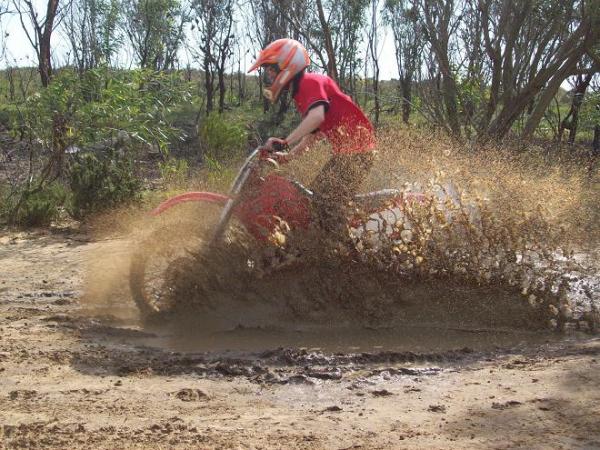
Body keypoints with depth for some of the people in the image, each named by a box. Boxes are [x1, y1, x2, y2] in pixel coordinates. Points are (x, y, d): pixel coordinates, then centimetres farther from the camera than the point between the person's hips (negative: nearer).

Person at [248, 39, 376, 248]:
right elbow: (313, 134, 25)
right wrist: (288, 156, 16)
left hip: (356, 148, -10)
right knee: (315, 195, 12)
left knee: (327, 201, -14)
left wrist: (285, 142, -36)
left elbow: (318, 115, -34)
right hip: (345, 151, 10)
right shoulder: (300, 94, 18)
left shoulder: (310, 82, -13)